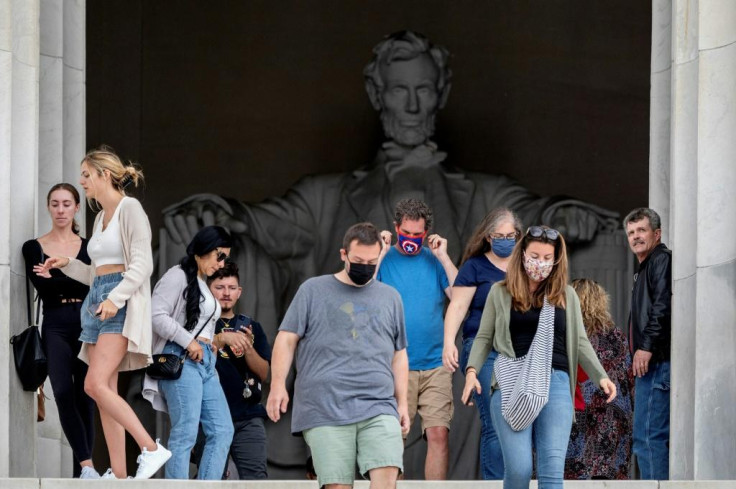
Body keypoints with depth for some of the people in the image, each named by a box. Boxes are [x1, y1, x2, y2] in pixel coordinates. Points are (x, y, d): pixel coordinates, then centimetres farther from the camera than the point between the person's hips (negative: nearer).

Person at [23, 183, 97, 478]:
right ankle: (87, 465, -26)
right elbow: (43, 288, -6)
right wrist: (79, 279, -7)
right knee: (64, 394, -20)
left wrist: (57, 276, -7)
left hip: (88, 326, 1)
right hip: (56, 328, -1)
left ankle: (80, 472, 1)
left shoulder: (89, 248, 12)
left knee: (85, 399, 0)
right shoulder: (34, 248, 9)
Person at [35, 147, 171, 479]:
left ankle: (151, 448, -18)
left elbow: (142, 264, -15)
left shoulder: (129, 209, -6)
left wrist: (115, 297, -26)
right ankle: (118, 473, 1)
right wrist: (66, 265, 14)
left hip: (122, 303, -9)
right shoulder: (101, 217, 20)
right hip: (98, 301, 9)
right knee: (105, 392, 2)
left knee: (96, 384, -21)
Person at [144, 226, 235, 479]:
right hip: (181, 361, -9)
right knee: (185, 434, -13)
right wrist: (188, 342, -15)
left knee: (222, 431, 1)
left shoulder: (203, 285, 23)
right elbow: (157, 315, -14)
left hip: (205, 363, 9)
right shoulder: (178, 276, -3)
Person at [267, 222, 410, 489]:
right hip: (325, 409, -2)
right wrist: (278, 385, -6)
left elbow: (399, 355, 23)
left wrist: (402, 403, 15)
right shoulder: (313, 290, 10)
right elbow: (286, 339, 6)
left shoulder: (390, 297, 18)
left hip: (379, 408, 2)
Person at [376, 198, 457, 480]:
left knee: (439, 433, -7)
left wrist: (443, 257, -5)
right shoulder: (383, 259, 5)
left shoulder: (435, 261, 9)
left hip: (435, 365, 1)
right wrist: (381, 253, -11)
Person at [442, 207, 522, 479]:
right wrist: (449, 342, -18)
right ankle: (496, 483, -8)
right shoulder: (475, 267, 4)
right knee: (495, 425, -11)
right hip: (485, 352, -4)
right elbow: (457, 307, -4)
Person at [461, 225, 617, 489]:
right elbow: (484, 338, 11)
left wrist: (601, 376, 2)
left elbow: (580, 341, 15)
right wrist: (472, 370, -5)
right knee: (518, 468, -11)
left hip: (555, 382, 1)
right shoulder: (500, 292, 11)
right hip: (512, 384, -1)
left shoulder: (566, 295, 14)